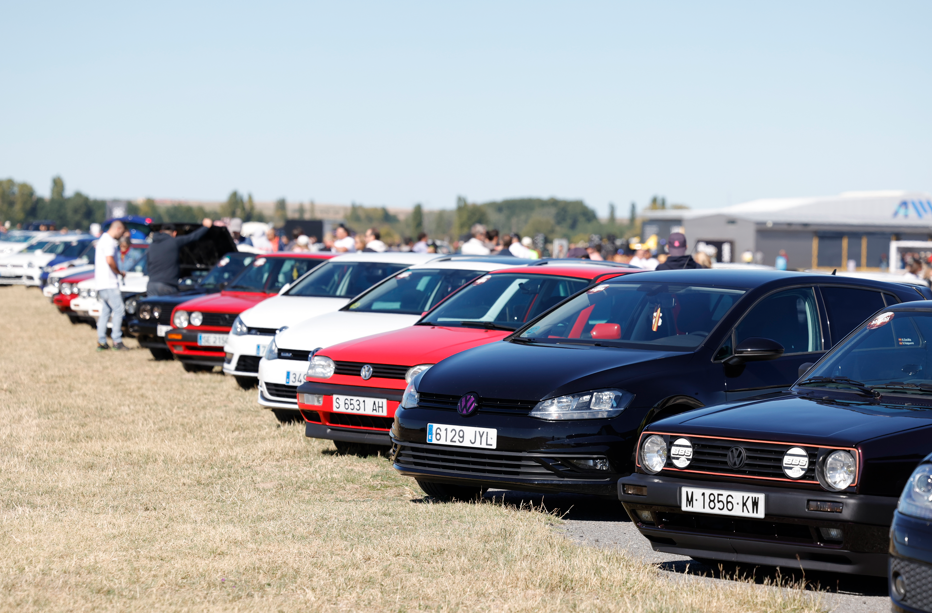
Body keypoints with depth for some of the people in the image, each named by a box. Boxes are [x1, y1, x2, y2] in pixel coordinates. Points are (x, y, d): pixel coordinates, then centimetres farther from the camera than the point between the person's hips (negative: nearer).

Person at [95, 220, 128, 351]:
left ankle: (101, 341, 11)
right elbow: (109, 260, -23)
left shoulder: (103, 239, 20)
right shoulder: (109, 241, -13)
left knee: (105, 311, 12)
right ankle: (117, 341, -11)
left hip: (100, 282, 10)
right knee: (118, 310, -9)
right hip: (109, 282, -10)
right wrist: (120, 272, -10)